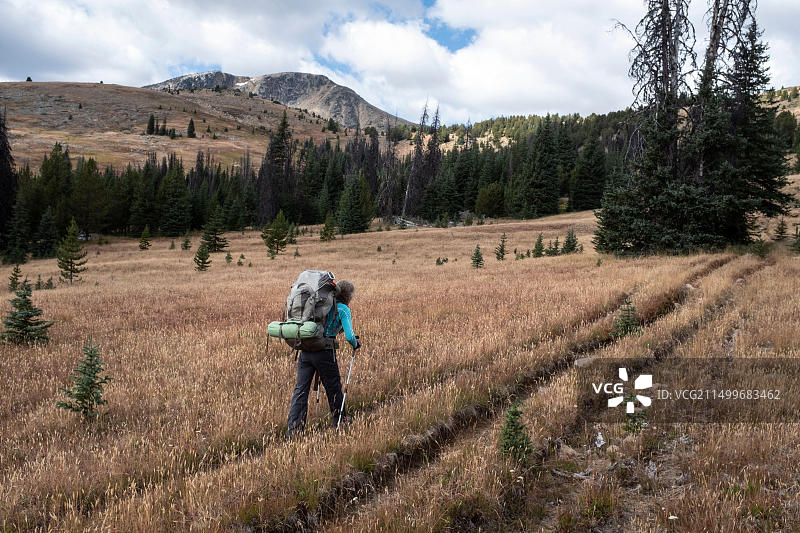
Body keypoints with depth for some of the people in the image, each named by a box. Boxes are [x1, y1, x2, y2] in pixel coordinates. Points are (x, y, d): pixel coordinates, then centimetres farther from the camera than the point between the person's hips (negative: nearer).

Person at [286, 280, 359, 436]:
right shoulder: (343, 309, -1)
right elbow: (349, 336, -10)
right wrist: (355, 344, 12)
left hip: (305, 351, 5)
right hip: (324, 352, -5)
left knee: (300, 389, 6)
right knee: (333, 388, 14)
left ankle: (293, 429, 5)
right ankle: (340, 422, 30)